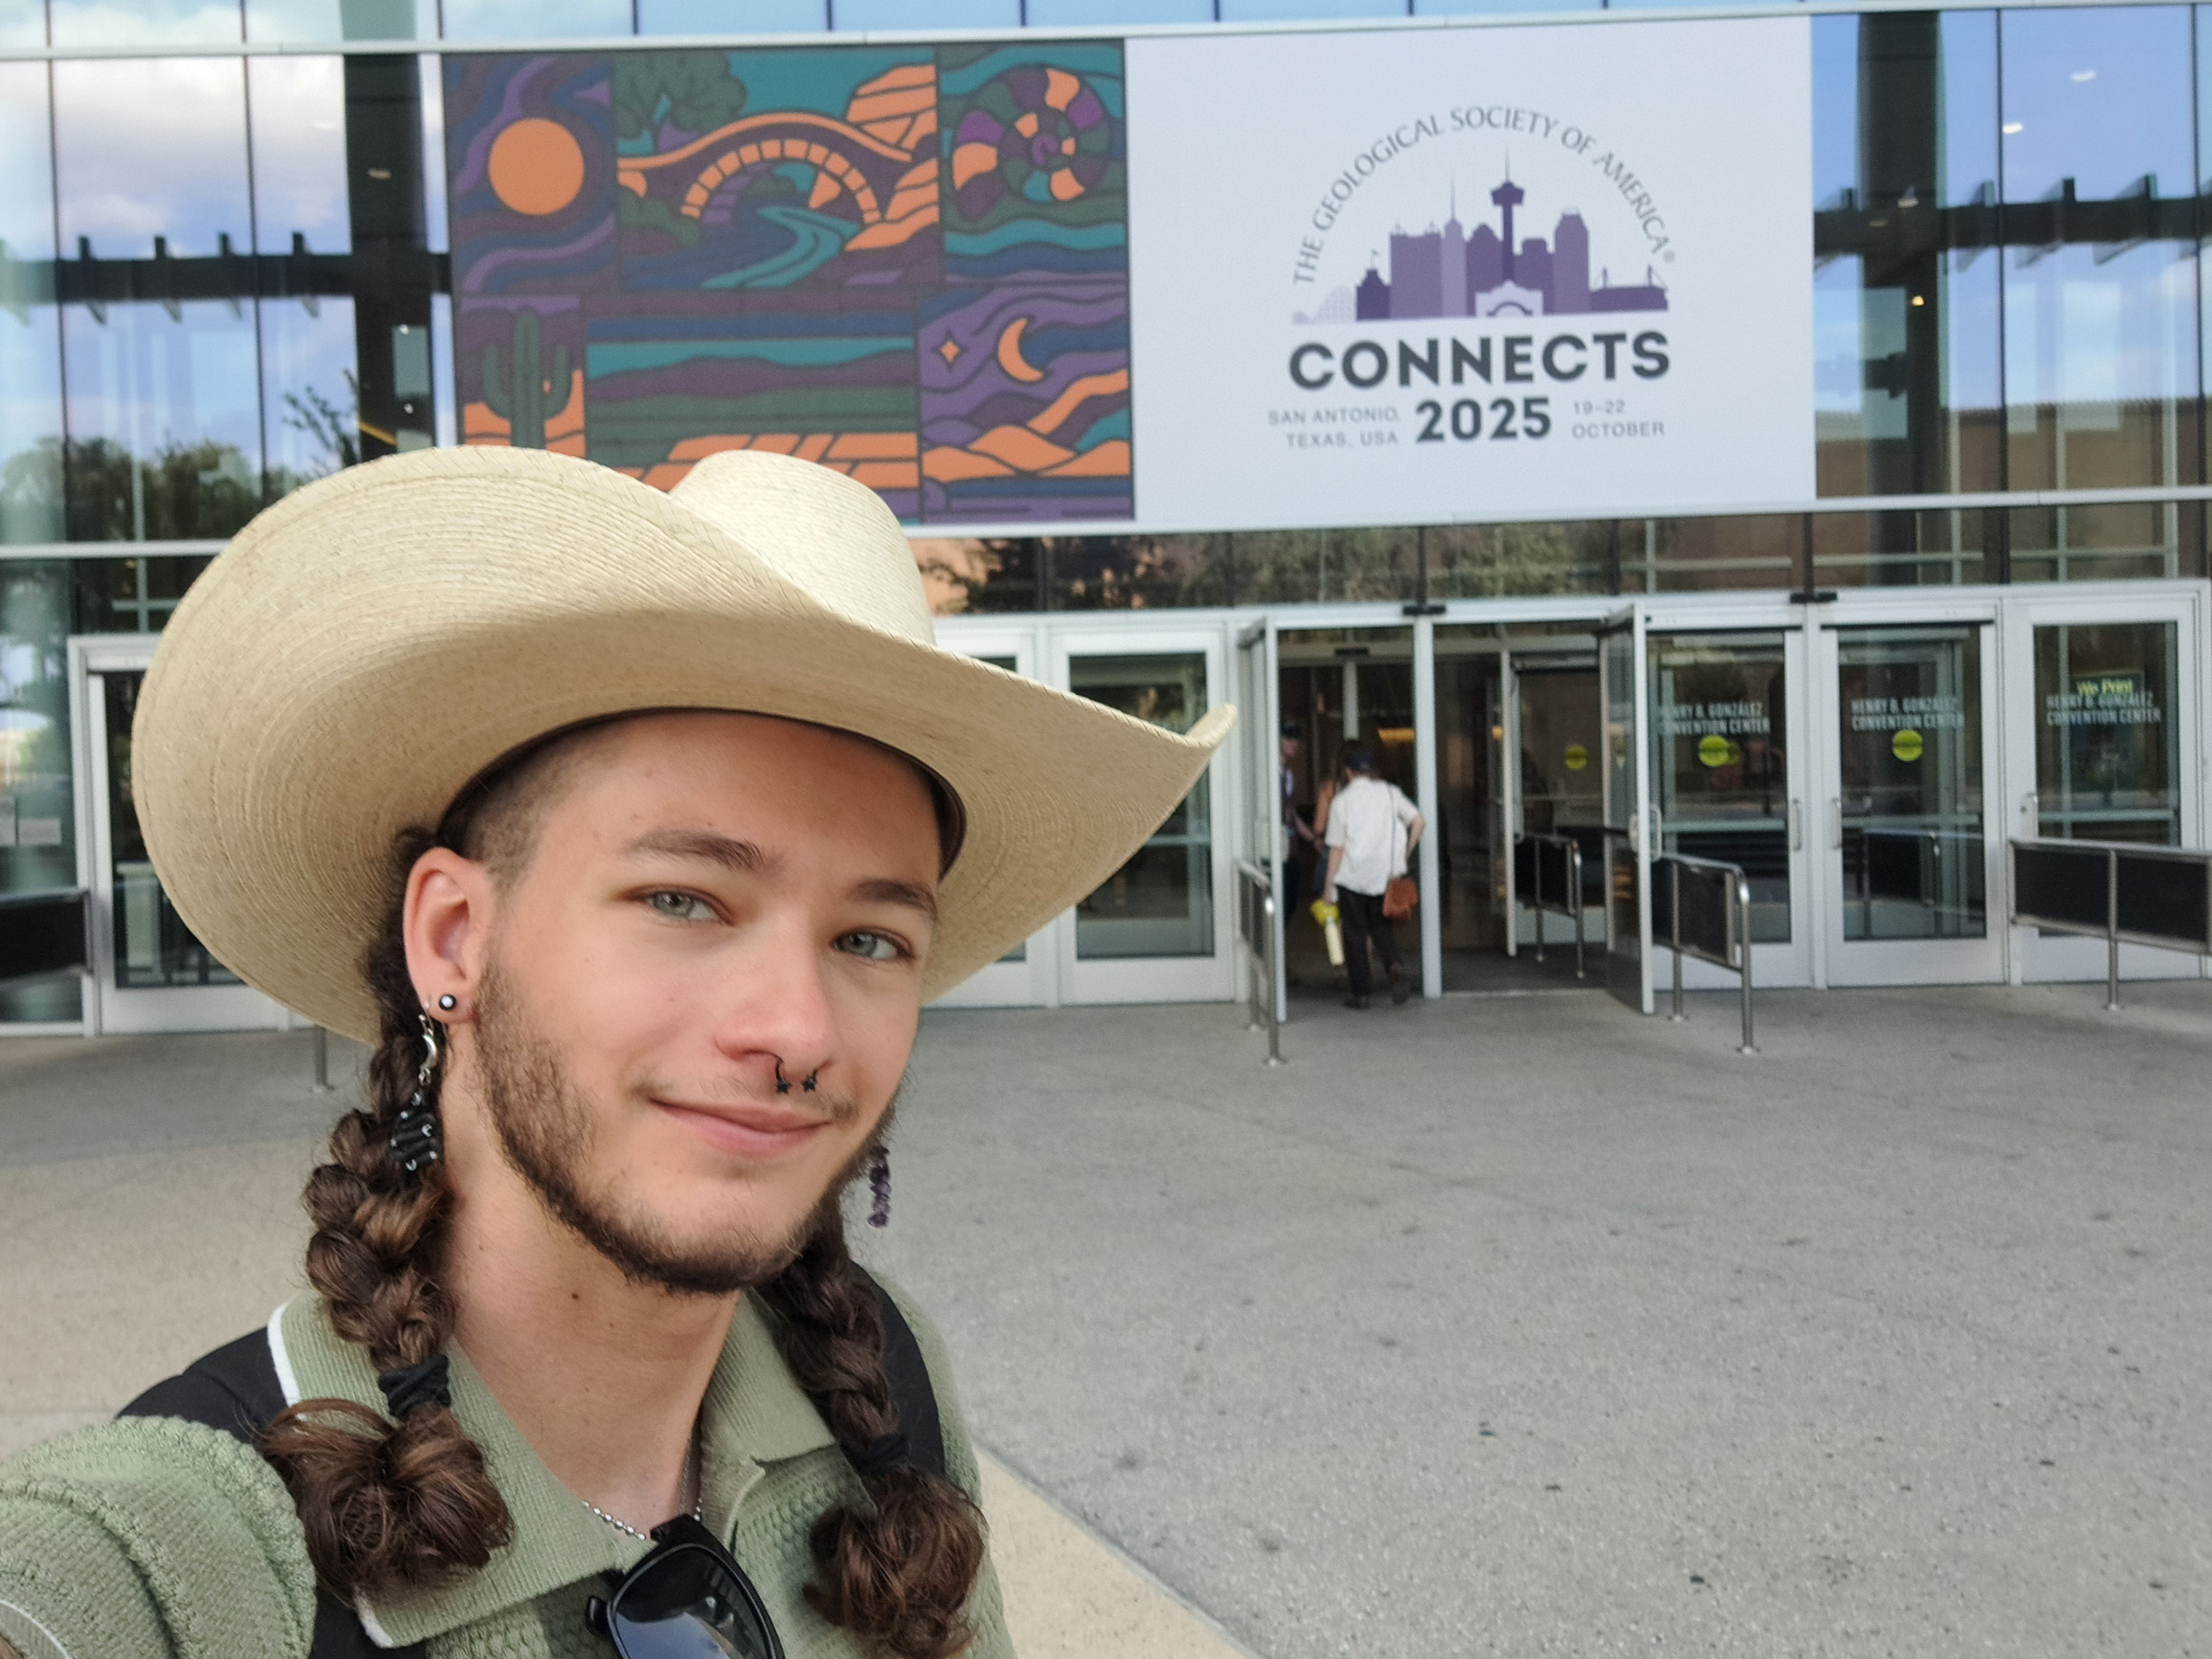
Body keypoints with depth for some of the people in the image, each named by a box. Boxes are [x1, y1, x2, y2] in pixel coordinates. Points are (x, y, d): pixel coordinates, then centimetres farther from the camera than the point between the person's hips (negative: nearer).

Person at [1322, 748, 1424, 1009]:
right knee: (1381, 926, 18)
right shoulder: (1390, 793, 3)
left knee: (1355, 933, 7)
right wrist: (1404, 855, 5)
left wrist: (1329, 886, -1)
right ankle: (1394, 968, -9)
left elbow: (1337, 848, -6)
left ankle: (1361, 993, 10)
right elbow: (1419, 821, -7)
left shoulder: (1341, 800, -4)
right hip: (1384, 875, 3)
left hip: (1351, 875, -3)